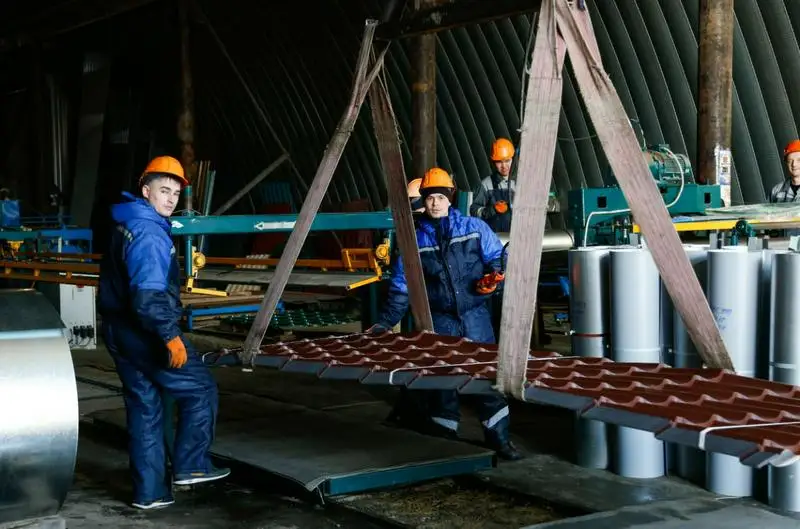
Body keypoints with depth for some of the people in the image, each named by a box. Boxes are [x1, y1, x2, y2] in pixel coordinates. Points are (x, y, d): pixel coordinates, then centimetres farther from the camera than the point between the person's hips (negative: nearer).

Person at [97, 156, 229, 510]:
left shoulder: (125, 225, 14)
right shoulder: (149, 233, -19)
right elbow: (149, 294, -29)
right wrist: (170, 336, -27)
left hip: (119, 331, 10)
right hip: (144, 333, -10)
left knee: (144, 409, 13)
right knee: (201, 390, 4)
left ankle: (149, 492, 17)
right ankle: (189, 466, 8)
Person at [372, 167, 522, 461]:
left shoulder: (473, 227, 2)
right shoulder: (414, 238, 4)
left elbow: (497, 256, 10)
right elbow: (401, 286, 6)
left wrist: (492, 276, -12)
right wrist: (385, 322, 2)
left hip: (475, 315, 0)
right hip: (440, 320, 0)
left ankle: (499, 438, 10)